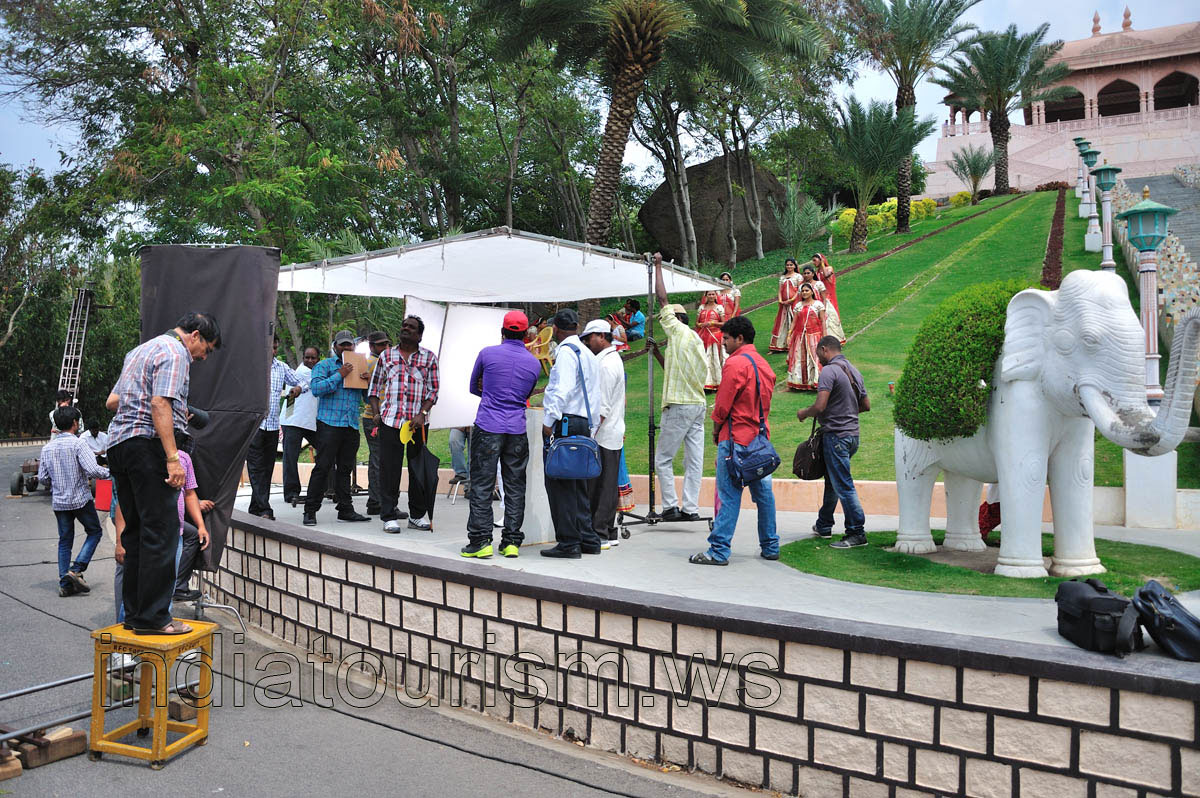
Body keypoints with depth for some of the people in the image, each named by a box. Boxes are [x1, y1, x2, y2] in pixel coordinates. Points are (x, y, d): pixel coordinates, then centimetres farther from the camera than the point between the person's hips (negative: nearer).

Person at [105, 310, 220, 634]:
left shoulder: (140, 350, 26)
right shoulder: (175, 352, -5)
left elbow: (112, 401, 28)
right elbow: (160, 404, -18)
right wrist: (172, 458, -22)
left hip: (118, 443, 10)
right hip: (147, 443, -10)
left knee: (137, 530, 13)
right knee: (161, 531, -8)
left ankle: (134, 613, 17)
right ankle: (152, 617, -7)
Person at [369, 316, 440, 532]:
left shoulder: (429, 358, 6)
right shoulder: (386, 356, 10)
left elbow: (432, 391, 3)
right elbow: (375, 386, 15)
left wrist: (422, 413, -10)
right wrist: (376, 411, 2)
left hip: (418, 423, 0)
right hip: (390, 420, 0)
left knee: (418, 469, 6)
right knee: (389, 469, 0)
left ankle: (417, 515, 18)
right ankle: (389, 516, 7)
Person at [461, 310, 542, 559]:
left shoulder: (487, 354, -1)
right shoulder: (534, 363, 7)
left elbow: (473, 387, 14)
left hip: (487, 428, -3)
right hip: (518, 431, 3)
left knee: (481, 486, 1)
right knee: (515, 487, 8)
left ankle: (480, 540, -1)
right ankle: (511, 542, 10)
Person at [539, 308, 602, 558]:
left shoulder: (566, 351, -8)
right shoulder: (588, 354, 19)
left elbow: (562, 390, -20)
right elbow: (594, 395, 20)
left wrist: (549, 422, -17)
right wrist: (592, 426, 22)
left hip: (564, 423, -9)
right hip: (584, 424, 9)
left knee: (559, 484, -5)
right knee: (576, 484, 14)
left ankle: (568, 543, -4)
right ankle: (588, 539, 18)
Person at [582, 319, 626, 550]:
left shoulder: (605, 364, -14)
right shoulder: (614, 358, 18)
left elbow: (603, 406, -19)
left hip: (603, 434, -10)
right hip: (613, 433, 10)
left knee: (599, 487, -6)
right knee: (608, 486, 12)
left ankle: (599, 535, -2)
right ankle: (608, 533, 17)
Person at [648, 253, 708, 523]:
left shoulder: (679, 331, -6)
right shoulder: (696, 340, 19)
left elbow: (663, 299, -6)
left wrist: (658, 266, 3)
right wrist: (657, 352, 21)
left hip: (679, 406, -9)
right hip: (698, 404, 9)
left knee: (663, 459, 0)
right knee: (694, 459, 5)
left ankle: (670, 506, -1)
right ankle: (691, 508, 7)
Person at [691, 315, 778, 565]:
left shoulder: (736, 363, -12)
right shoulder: (764, 364, 14)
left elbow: (723, 405, -12)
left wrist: (716, 430, 2)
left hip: (736, 437, -8)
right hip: (761, 437, 8)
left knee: (729, 495, -7)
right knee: (763, 492, 13)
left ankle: (719, 551, -5)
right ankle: (770, 547, 20)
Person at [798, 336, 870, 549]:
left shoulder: (829, 370, -14)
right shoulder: (853, 371, 13)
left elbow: (820, 406, -22)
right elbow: (866, 405, 18)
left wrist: (803, 413, -3)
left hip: (836, 435, -9)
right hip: (852, 434, 10)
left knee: (843, 485, -5)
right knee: (832, 481, 20)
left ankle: (857, 533, -2)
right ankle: (823, 525, 32)